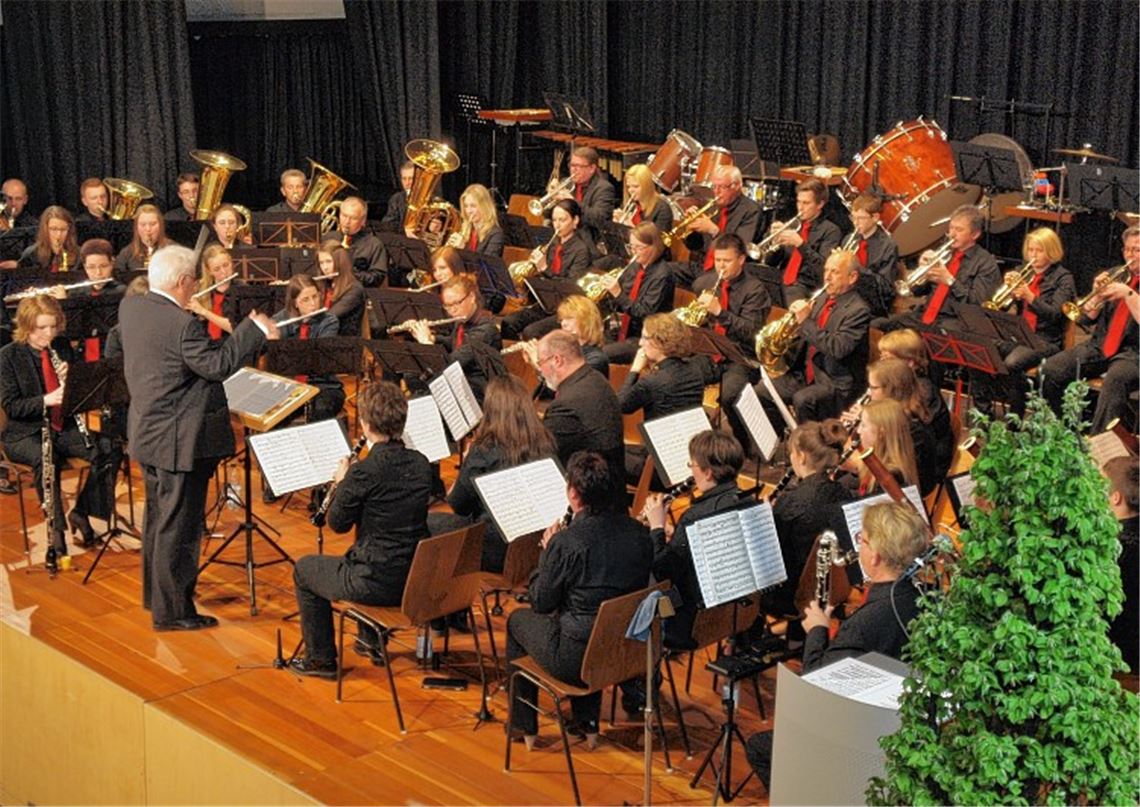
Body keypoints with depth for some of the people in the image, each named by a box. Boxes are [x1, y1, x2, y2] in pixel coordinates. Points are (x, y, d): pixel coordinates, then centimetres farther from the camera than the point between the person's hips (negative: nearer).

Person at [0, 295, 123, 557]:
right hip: (25, 433, -4)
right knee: (44, 458, -38)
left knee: (109, 451, -21)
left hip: (64, 428, 4)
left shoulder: (62, 347, 8)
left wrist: (70, 380, -12)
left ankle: (80, 514, -8)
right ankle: (55, 527, -30)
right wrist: (45, 400, -26)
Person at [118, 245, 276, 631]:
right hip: (179, 439, -9)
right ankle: (171, 611, 8)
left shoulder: (130, 306, 1)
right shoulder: (182, 324, -25)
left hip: (147, 433, 9)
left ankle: (155, 594, 36)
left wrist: (186, 312, 19)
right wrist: (254, 329, -16)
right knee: (178, 527, 0)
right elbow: (218, 365, -23)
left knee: (158, 518, 23)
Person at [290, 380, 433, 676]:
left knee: (304, 569, 21)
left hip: (377, 584, -7)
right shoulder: (420, 464, -1)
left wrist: (341, 483, 9)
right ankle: (372, 641, 47)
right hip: (416, 579, 7)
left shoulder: (363, 472, -22)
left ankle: (321, 659, 28)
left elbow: (338, 524, -7)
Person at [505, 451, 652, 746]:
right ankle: (588, 724, 38)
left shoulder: (565, 542, -22)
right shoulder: (639, 533, -5)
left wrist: (547, 552, 5)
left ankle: (524, 728, 35)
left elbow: (541, 602, -10)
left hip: (575, 660, -6)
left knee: (517, 619, 23)